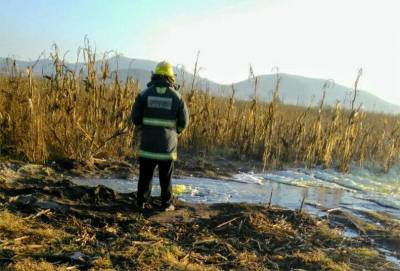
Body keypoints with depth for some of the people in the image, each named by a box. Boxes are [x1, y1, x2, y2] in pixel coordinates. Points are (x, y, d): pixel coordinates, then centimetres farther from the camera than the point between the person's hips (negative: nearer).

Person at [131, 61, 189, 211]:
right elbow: (184, 120, 0)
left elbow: (135, 116, 0)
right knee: (165, 176, 11)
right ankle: (166, 204, 17)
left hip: (147, 142, 1)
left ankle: (142, 202, 17)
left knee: (145, 174, 13)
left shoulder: (145, 93, -4)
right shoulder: (176, 96, -4)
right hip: (168, 143, 0)